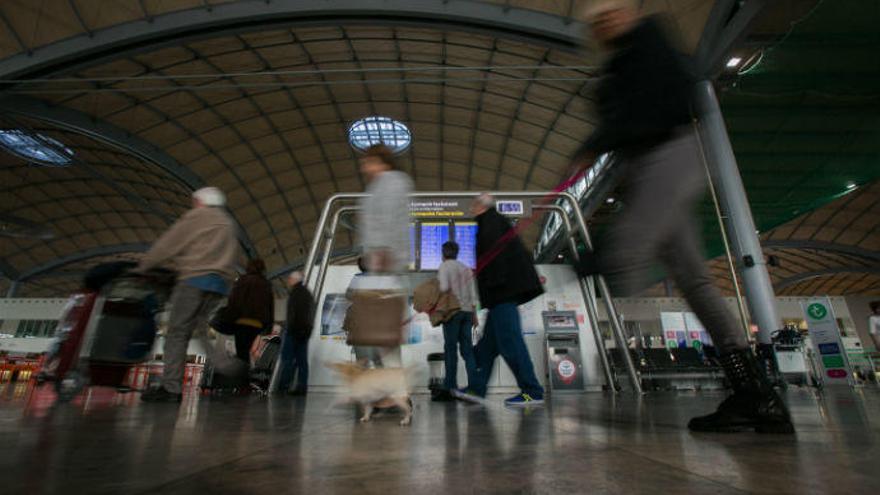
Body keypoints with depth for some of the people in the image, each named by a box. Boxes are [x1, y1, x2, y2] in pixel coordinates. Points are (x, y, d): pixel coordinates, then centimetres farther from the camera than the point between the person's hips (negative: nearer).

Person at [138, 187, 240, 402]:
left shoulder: (197, 216, 5)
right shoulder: (228, 224, 27)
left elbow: (169, 244, 4)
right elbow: (232, 259, 21)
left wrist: (143, 265, 13)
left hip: (195, 278, -7)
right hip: (221, 284, 7)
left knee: (176, 332, -4)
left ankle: (170, 388, -9)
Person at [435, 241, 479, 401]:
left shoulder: (444, 266, -1)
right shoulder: (466, 268, 18)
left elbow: (444, 287, -16)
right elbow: (472, 293, 15)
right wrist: (474, 314, 17)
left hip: (452, 310, -6)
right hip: (467, 310, 6)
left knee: (450, 348, -4)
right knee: (467, 348, 7)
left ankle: (450, 388, -4)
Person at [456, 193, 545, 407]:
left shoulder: (490, 220, -3)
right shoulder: (497, 221, 27)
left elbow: (493, 249, -19)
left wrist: (494, 282, -24)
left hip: (503, 291, -11)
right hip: (504, 292, 11)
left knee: (508, 339, -11)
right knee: (489, 342, 10)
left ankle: (532, 392, -6)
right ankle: (477, 388, 15)